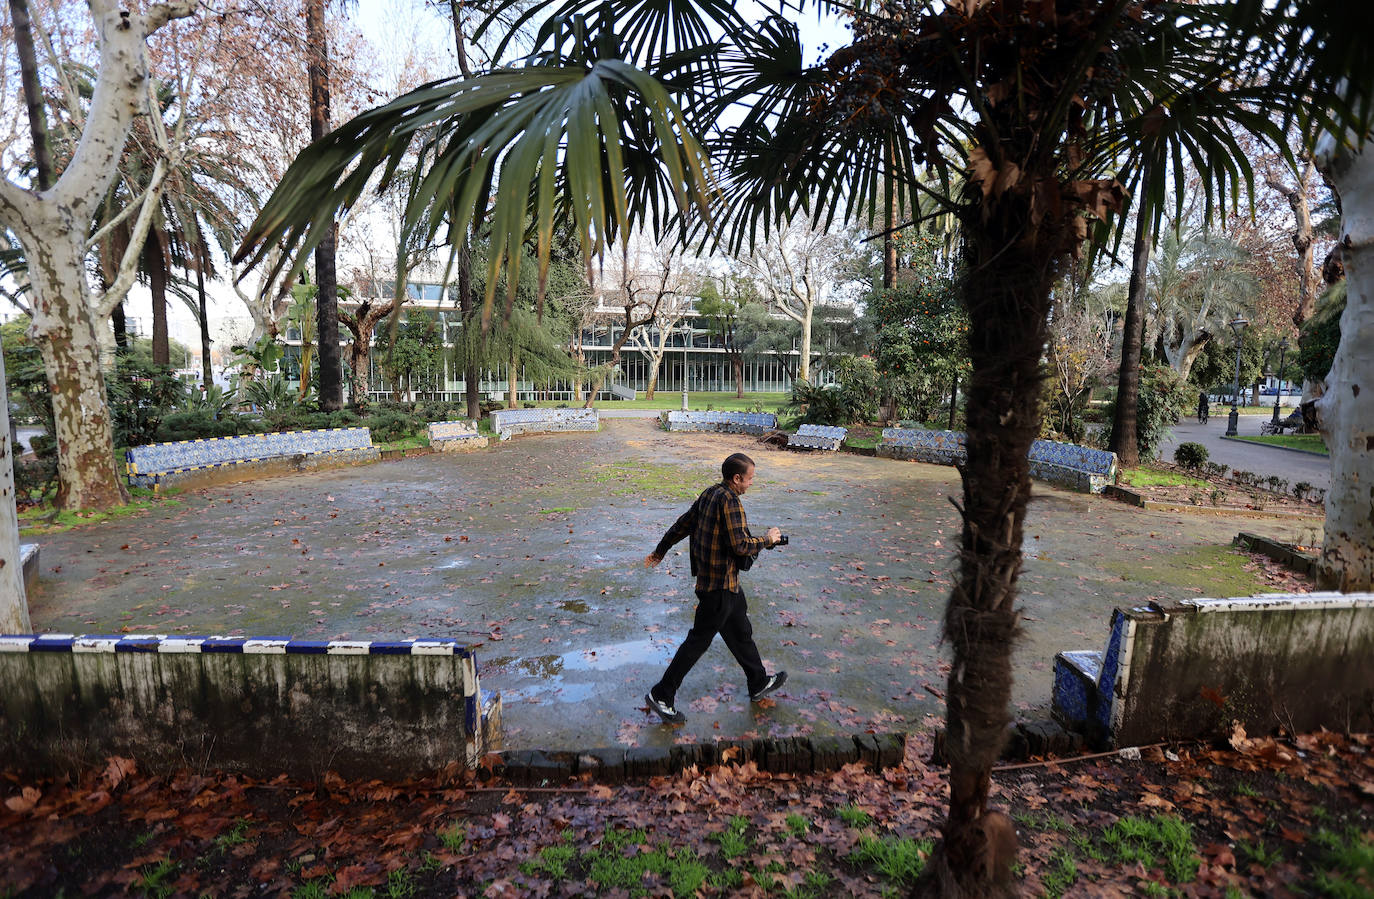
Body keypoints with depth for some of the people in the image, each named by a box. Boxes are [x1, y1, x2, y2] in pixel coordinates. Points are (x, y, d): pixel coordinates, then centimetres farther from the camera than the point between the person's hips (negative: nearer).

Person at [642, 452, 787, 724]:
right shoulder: (729, 501, -23)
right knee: (699, 640, 1)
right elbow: (740, 545, -25)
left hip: (727, 581, 10)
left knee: (741, 632, 22)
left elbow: (682, 524, 12)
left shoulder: (709, 494, 5)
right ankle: (661, 695, 12)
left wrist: (659, 551, 21)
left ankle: (759, 683, 40)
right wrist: (767, 539, -8)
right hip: (720, 584, -10)